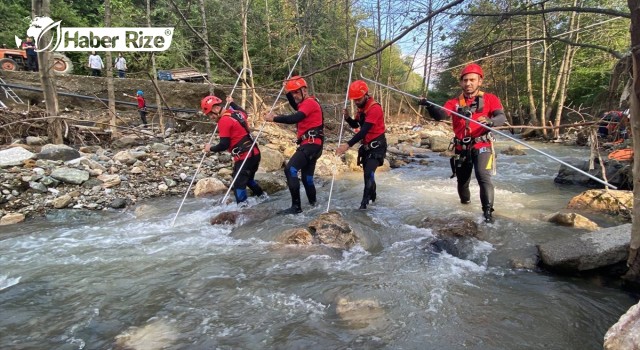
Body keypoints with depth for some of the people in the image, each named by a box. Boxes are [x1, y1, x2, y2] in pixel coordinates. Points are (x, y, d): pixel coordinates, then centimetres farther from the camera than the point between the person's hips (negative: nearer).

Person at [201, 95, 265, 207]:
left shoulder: (224, 121, -15)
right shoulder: (236, 113, 9)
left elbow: (224, 145, -15)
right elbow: (244, 113, 37)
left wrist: (210, 148, 2)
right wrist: (232, 103, 47)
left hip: (244, 157, -9)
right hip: (255, 153, 9)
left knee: (238, 184, -3)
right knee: (248, 179, 29)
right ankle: (263, 197, 42)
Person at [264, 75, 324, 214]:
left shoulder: (310, 102, -10)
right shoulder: (307, 103, 21)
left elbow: (294, 118, -24)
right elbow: (296, 106, 40)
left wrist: (274, 118, -20)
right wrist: (288, 93, 24)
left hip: (311, 143, -11)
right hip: (311, 144, 11)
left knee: (290, 169, -21)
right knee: (307, 176, 15)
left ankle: (296, 206, -22)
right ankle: (313, 203, 27)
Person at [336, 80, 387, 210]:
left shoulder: (375, 108, -23)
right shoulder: (361, 108, 6)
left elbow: (364, 130, -30)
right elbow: (355, 125, 16)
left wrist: (348, 145, -36)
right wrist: (347, 118, -7)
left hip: (377, 145, -9)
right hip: (367, 145, 9)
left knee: (369, 172, -17)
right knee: (367, 172, 16)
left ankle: (365, 201, -9)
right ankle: (372, 195, 36)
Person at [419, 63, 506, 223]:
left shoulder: (490, 99, -1)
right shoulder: (455, 102, 4)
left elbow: (502, 117, -14)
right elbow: (439, 115, -12)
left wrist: (490, 121, -38)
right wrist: (429, 106, -34)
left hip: (481, 146, -3)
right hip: (462, 148, 3)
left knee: (483, 176, -23)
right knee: (462, 179, 15)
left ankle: (488, 211, -14)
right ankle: (465, 201, 43)